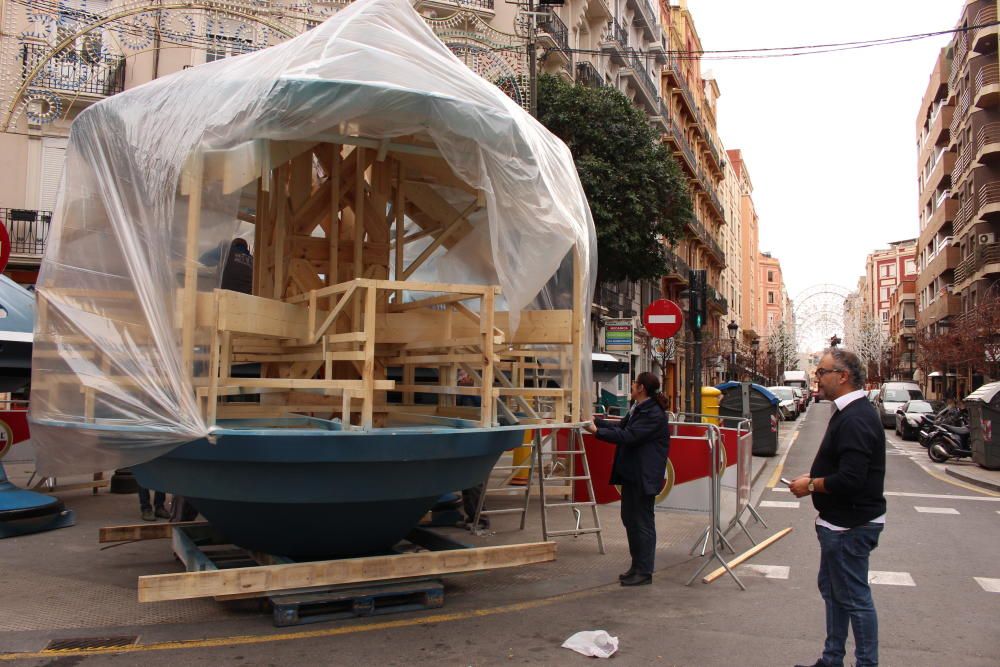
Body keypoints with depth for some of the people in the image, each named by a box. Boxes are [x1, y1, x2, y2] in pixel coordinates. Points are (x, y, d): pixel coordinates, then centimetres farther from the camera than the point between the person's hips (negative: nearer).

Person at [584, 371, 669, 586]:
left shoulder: (654, 414, -20)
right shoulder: (638, 409, 12)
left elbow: (628, 436, -25)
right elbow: (621, 426, 20)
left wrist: (597, 431, -23)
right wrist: (595, 421, 17)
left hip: (644, 477, -10)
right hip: (631, 474, 10)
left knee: (643, 522, -1)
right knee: (629, 518, 16)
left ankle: (644, 572, 10)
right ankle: (637, 566, 28)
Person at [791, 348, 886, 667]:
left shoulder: (855, 419, -24)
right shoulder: (850, 412, 11)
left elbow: (850, 479, -30)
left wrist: (811, 485, -16)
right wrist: (814, 478, 7)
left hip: (850, 526, -11)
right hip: (843, 521, 11)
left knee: (854, 598, 1)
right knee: (831, 589, 20)